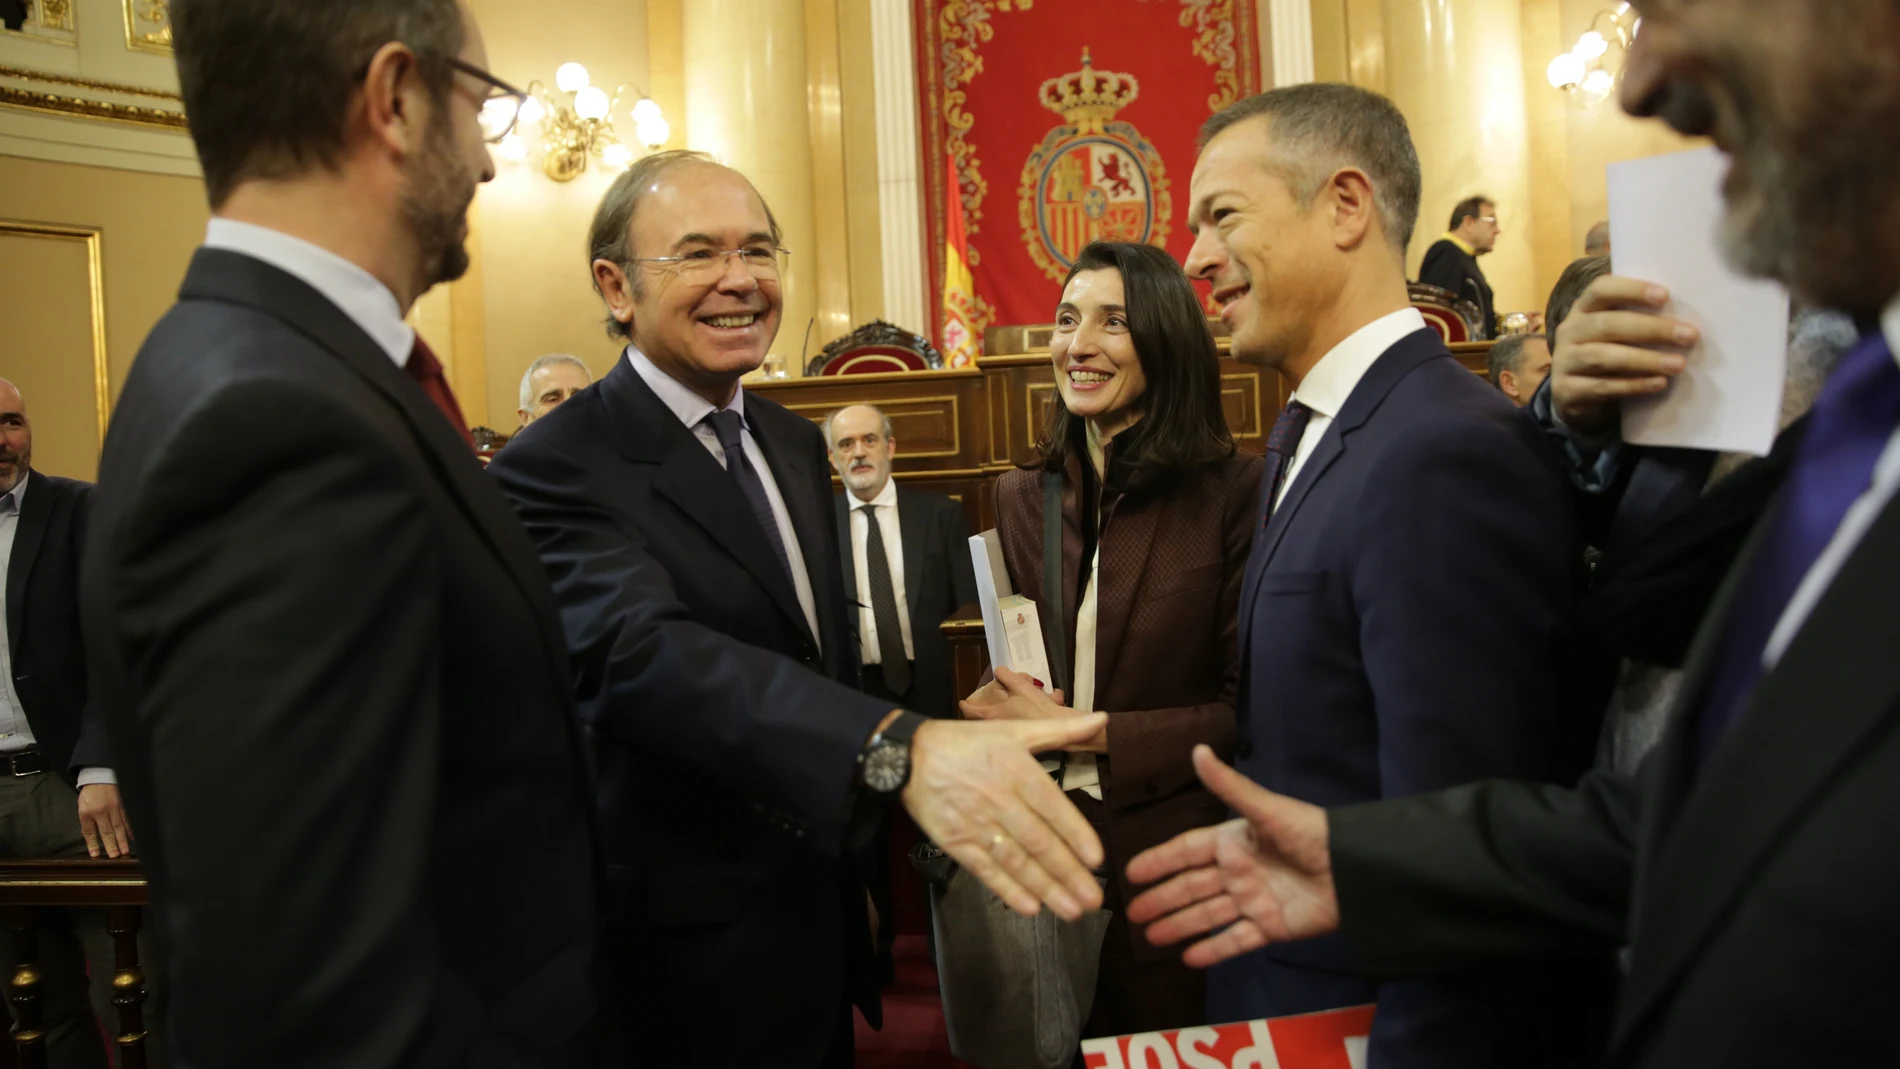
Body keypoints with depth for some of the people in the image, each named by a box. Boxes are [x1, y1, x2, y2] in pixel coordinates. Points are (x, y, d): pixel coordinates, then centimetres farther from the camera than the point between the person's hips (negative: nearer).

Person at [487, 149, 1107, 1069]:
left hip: (821, 924, 7)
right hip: (691, 962, -7)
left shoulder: (795, 443, 7)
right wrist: (900, 749, -51)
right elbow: (641, 654, -36)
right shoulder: (555, 469, -19)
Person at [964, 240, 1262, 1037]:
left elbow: (1251, 711, -12)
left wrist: (1082, 733, -17)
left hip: (1177, 852, -4)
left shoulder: (1234, 493, -12)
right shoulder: (1022, 498, 2)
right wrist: (1002, 707, -8)